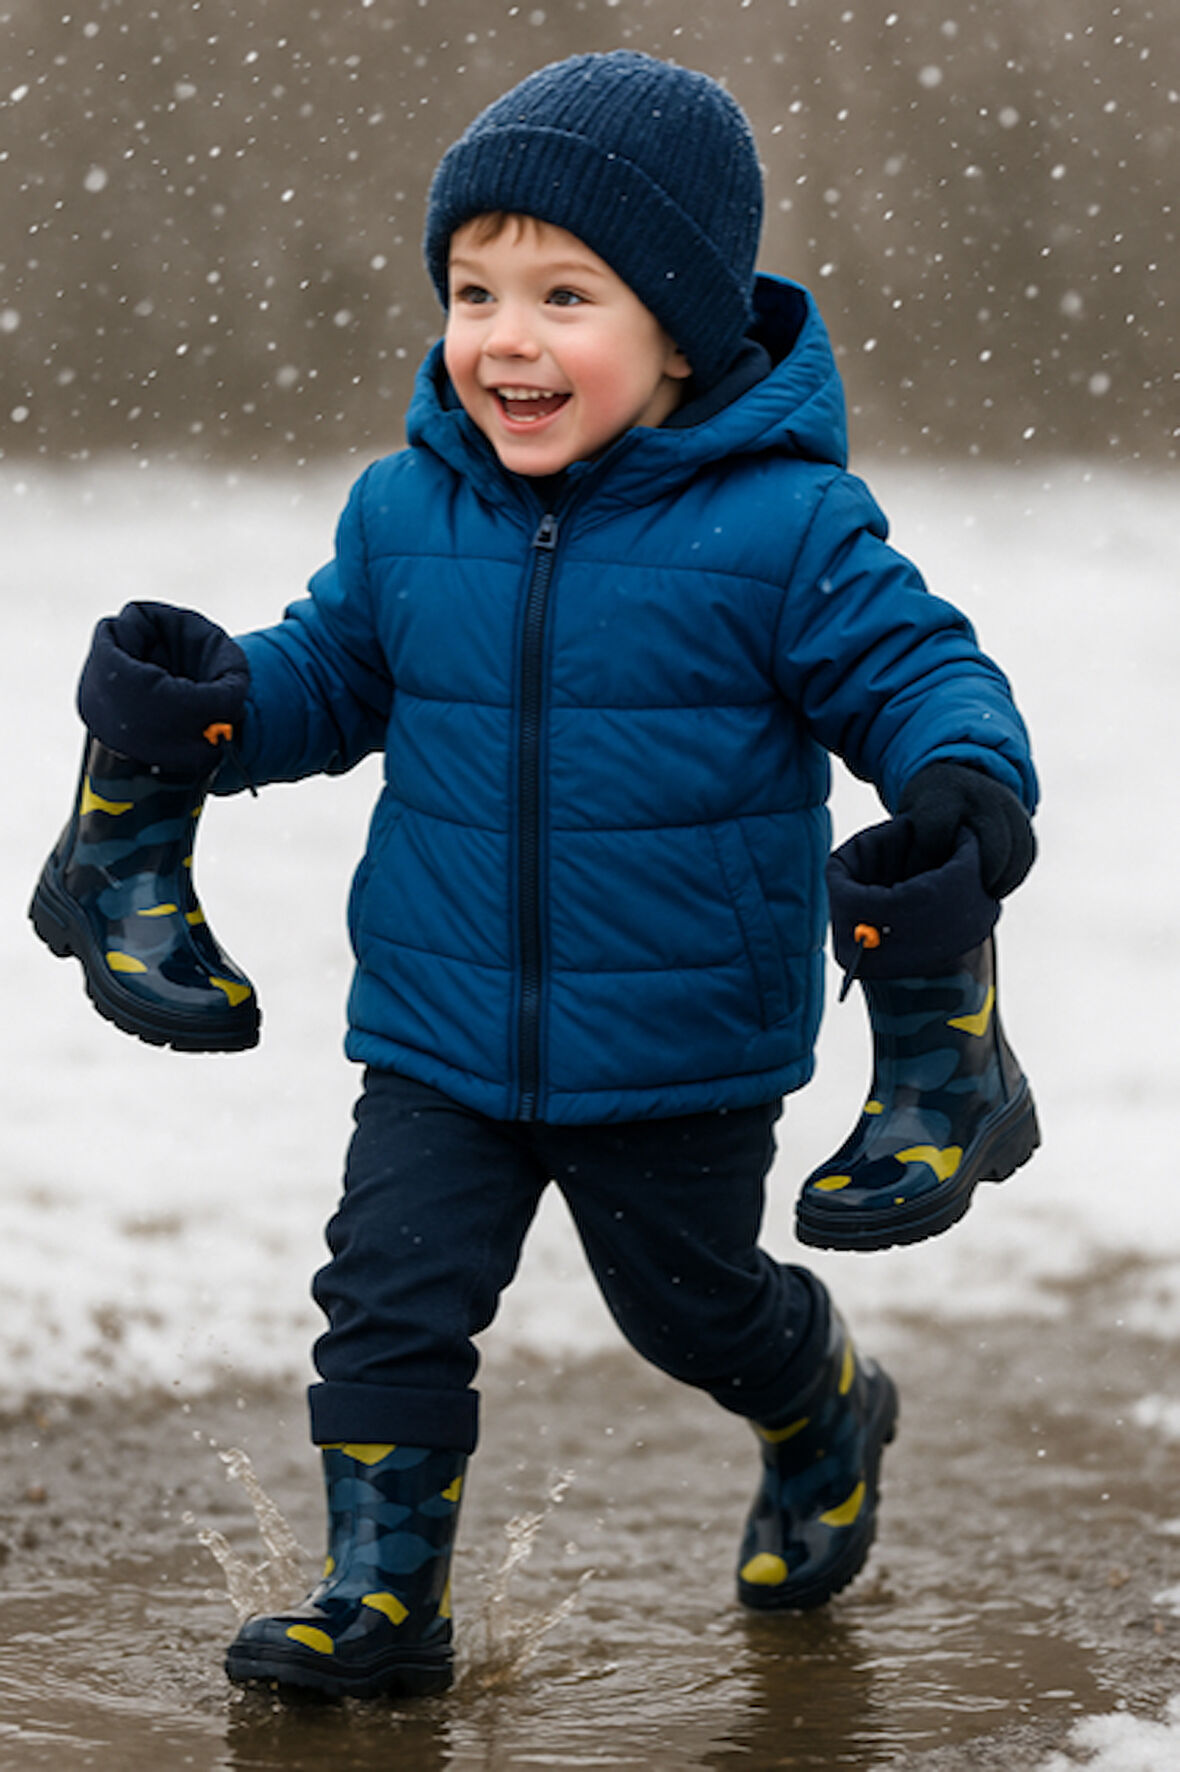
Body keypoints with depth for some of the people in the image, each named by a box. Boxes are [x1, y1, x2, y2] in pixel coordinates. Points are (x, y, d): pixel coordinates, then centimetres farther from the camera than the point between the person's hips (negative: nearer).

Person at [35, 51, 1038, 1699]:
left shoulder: (782, 525, -16)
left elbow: (914, 668, -11)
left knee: (694, 1300, 18)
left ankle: (826, 1413, 50)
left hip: (683, 1051, -3)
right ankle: (382, 1593, 14)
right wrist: (209, 698, -8)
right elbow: (331, 677, 12)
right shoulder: (405, 513, -2)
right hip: (440, 1035, 3)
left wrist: (962, 772, -32)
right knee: (389, 1298, -2)